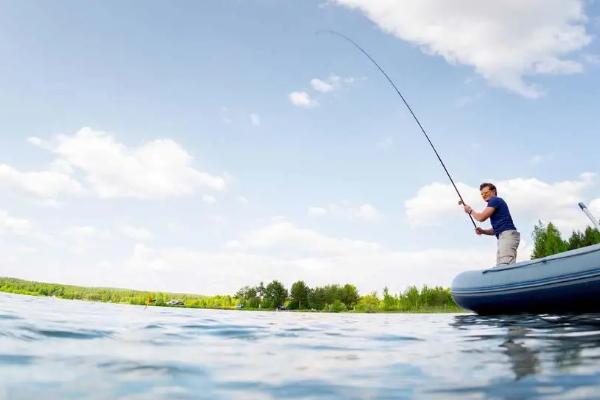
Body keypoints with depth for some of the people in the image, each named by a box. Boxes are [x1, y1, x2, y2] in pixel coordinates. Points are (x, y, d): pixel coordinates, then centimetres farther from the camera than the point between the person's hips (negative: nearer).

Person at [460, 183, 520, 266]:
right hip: (504, 237, 10)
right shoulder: (495, 203, 28)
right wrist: (483, 231, 14)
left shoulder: (495, 200, -1)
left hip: (507, 235, -10)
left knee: (505, 267, -22)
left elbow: (481, 217, -9)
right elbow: (496, 229, 31)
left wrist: (470, 210, 10)